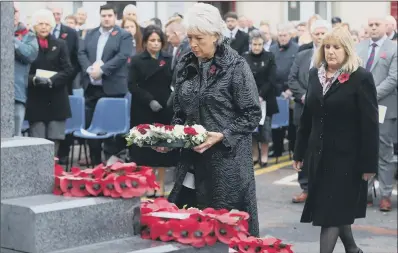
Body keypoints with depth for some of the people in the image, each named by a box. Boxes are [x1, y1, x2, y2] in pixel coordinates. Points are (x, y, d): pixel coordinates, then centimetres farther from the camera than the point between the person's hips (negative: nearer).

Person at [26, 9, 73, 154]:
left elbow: (68, 70, 0)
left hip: (57, 100, 2)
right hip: (36, 101, -1)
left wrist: (51, 80, -16)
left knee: (55, 140, 3)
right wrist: (34, 79, -21)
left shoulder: (60, 45, 9)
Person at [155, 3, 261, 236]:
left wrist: (222, 136, -19)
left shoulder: (235, 67, -9)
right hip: (192, 161, 5)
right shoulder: (185, 67, 8)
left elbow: (252, 115, -8)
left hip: (227, 162, -5)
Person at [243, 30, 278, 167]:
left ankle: (264, 155, 13)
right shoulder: (245, 58, 2)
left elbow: (271, 80, -6)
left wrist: (261, 95, -15)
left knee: (264, 127, 0)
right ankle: (254, 154, 15)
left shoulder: (269, 57, 0)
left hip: (265, 99, -1)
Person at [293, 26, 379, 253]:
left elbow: (370, 124, -12)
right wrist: (300, 152, 12)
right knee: (338, 210, 15)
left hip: (346, 156, -6)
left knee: (332, 211, -5)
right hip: (319, 154, 6)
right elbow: (307, 116, 12)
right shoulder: (315, 74, 7)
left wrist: (369, 163, -14)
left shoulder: (361, 78, -11)